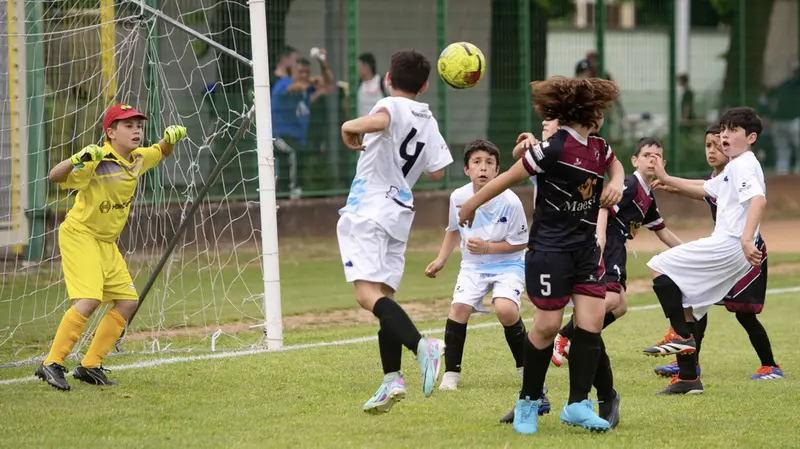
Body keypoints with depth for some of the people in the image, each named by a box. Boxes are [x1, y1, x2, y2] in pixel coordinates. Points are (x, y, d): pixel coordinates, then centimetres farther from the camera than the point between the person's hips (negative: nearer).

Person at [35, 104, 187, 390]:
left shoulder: (137, 159, 2)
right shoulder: (97, 162, -22)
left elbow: (162, 153, 24)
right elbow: (55, 177, -33)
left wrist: (170, 138, 1)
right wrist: (77, 159, -52)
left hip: (106, 242, 9)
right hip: (79, 235, -9)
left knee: (128, 301, 6)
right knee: (89, 299, -24)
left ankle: (90, 366, 12)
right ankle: (51, 364, -20)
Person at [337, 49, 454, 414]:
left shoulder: (393, 106, -6)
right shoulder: (428, 122, 14)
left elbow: (378, 121, -30)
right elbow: (437, 171, 17)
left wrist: (350, 129, -12)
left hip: (367, 210, -8)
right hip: (399, 215, 8)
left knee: (367, 294, -19)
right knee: (383, 297, 10)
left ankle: (422, 346, -37)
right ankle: (391, 380, 1)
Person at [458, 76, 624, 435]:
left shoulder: (599, 148, 6)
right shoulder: (555, 147, -16)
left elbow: (615, 164, 31)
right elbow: (511, 177, -7)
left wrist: (616, 182, 8)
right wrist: (471, 205, 2)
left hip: (585, 247, 7)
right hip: (550, 247, -7)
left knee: (592, 318, -4)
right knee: (548, 324, -5)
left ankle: (578, 404, 1)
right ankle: (528, 402, 12)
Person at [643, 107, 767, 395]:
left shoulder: (744, 165, -8)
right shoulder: (732, 169, 24)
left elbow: (758, 199, -26)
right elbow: (705, 190, 42)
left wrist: (746, 239, -38)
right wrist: (668, 181, 41)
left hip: (728, 245, -10)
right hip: (730, 251, 10)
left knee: (660, 268, -11)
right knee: (684, 308, 10)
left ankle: (682, 336, -12)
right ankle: (688, 379, 10)